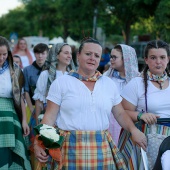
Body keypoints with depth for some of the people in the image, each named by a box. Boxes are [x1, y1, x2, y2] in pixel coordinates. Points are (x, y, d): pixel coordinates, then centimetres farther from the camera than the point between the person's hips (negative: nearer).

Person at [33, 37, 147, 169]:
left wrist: (133, 130, -3)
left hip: (102, 149, 3)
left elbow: (120, 114, 16)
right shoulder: (61, 83, 1)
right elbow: (50, 117, -2)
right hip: (70, 148, -3)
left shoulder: (109, 84, 11)